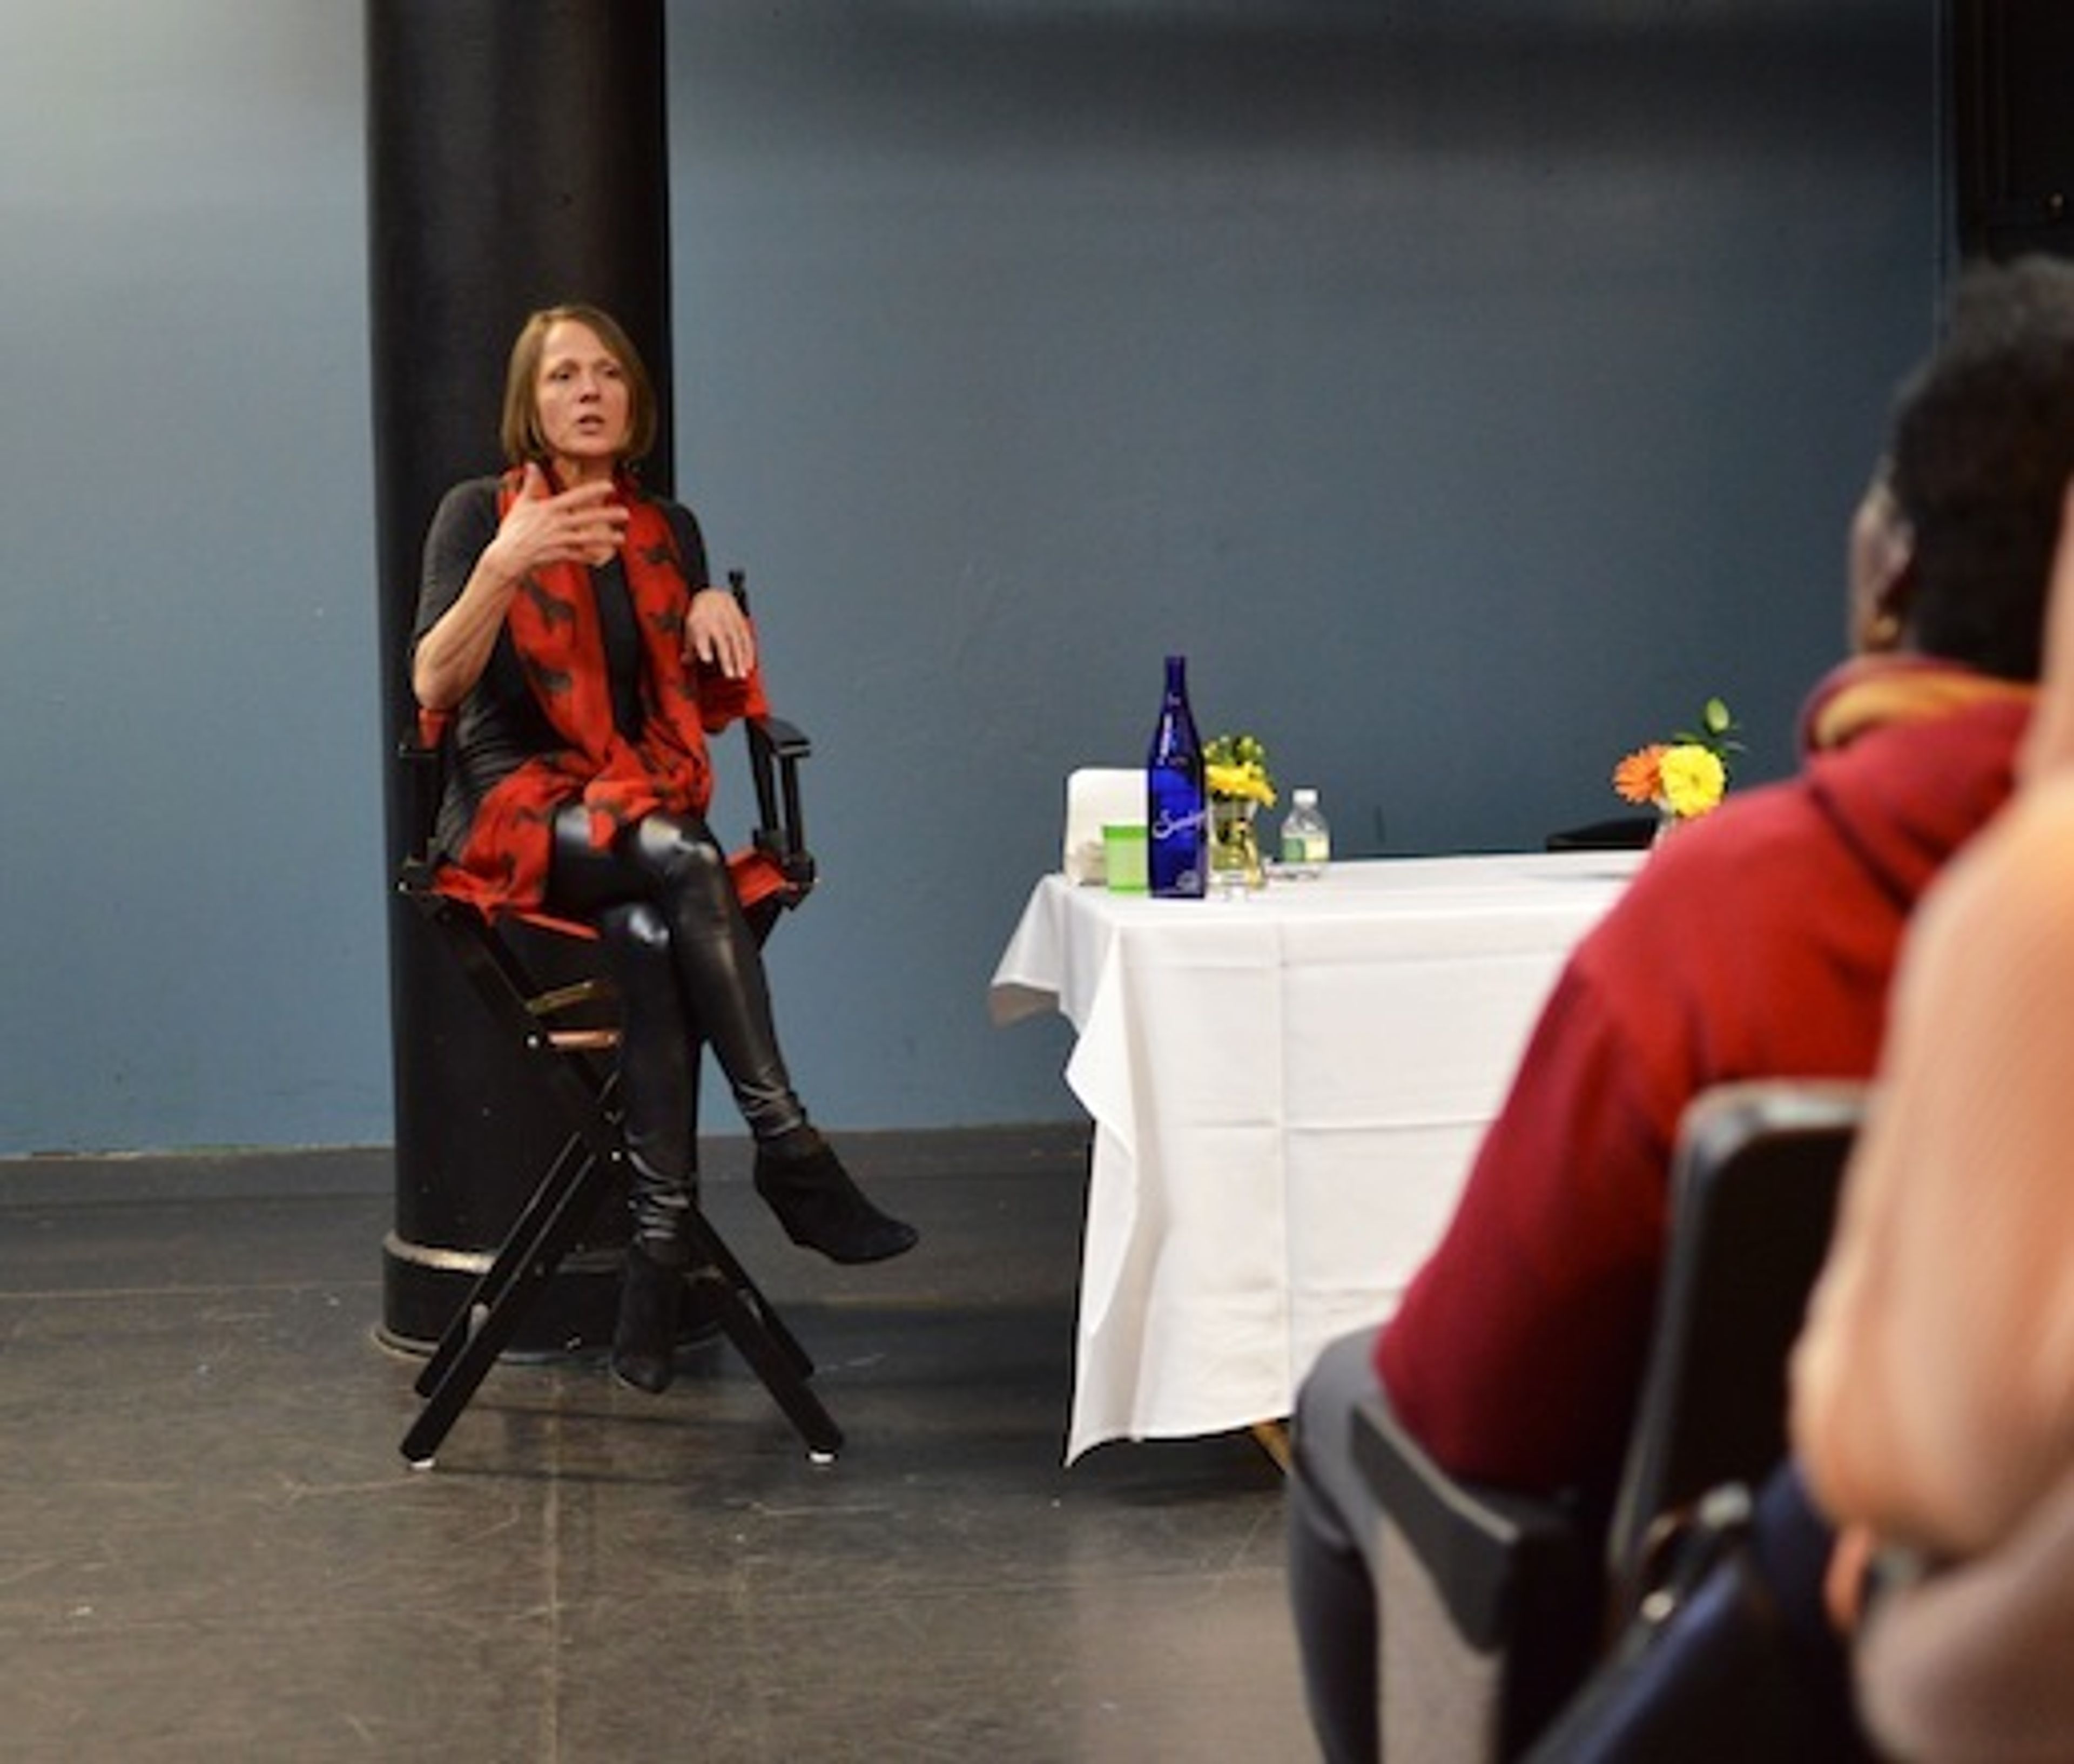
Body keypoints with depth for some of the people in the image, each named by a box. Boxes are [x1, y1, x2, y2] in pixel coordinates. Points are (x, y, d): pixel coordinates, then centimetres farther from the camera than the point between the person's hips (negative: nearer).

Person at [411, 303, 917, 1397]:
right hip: (515, 808, -3)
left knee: (651, 935, -34)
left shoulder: (668, 533, 15)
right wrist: (505, 563, -24)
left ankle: (661, 1242, -38)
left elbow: (709, 711, 17)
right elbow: (434, 687, -10)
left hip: (640, 806, 3)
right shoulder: (479, 514, 2)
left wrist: (718, 611, -2)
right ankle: (789, 1152, -34)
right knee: (682, 860, -35)